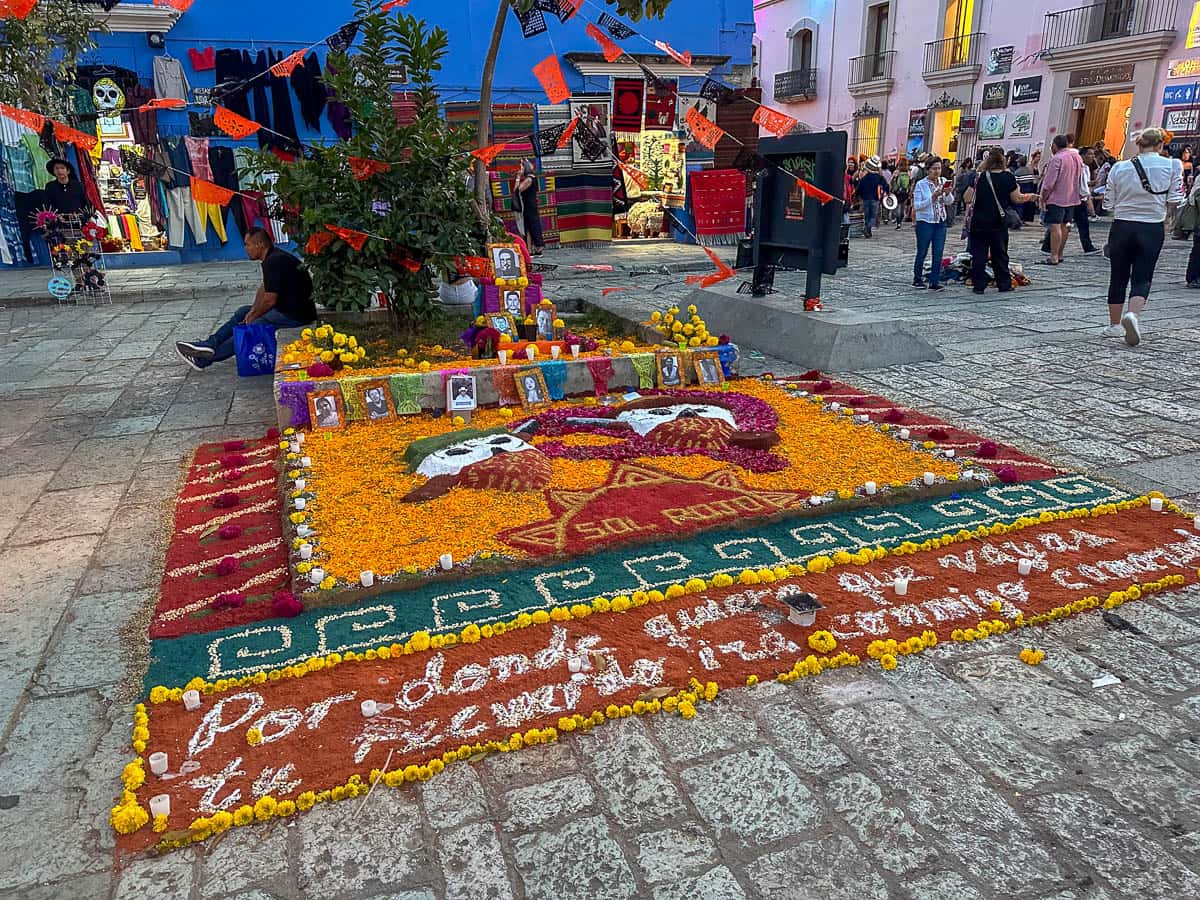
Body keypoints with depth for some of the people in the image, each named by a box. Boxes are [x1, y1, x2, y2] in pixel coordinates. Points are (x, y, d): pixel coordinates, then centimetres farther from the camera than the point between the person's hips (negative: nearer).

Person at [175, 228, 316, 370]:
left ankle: (204, 360, 0)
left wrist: (252, 317, -5)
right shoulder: (272, 257, 12)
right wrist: (252, 312, 7)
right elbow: (264, 287, 19)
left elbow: (269, 300, -21)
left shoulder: (274, 261, -21)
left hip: (293, 314, -11)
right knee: (242, 312, 16)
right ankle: (210, 344, 10)